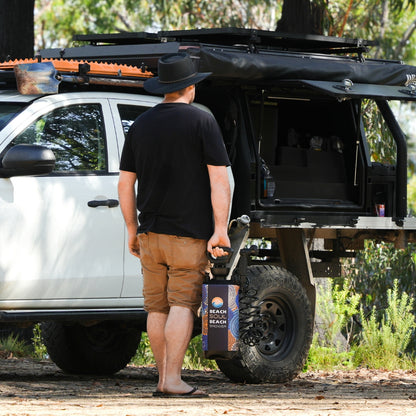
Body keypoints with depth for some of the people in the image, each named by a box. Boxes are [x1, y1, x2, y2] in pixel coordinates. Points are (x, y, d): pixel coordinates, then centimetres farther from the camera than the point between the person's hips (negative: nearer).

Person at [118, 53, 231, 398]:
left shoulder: (141, 125, 10)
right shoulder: (201, 121, -4)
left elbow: (125, 183, 12)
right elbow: (219, 180, -11)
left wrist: (132, 230, 19)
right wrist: (220, 230, -10)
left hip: (150, 232, 5)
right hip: (188, 233, -5)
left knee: (157, 308, 8)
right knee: (182, 305, -6)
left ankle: (163, 380, 12)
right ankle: (173, 379, -14)